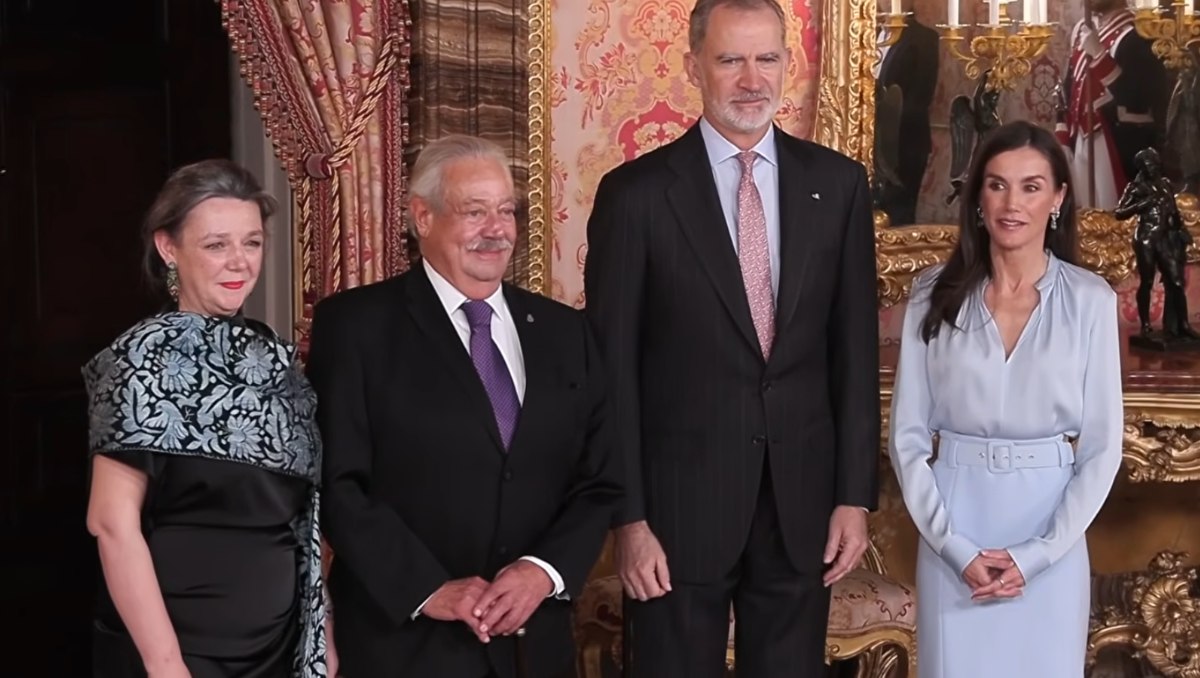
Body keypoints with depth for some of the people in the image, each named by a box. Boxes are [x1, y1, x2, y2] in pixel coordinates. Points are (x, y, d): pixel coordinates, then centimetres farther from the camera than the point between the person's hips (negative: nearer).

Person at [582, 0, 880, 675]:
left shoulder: (837, 183, 4)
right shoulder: (636, 193, -5)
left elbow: (856, 348, 5)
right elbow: (612, 367, -5)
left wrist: (856, 493, 1)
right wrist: (629, 516, -8)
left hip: (804, 500, 3)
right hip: (681, 500, -2)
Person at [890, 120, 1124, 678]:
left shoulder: (1090, 300, -3)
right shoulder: (935, 295, -2)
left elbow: (1102, 446, -2)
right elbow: (908, 435, -1)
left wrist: (1036, 554, -10)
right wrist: (956, 548, -10)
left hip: (1051, 543, 0)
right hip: (953, 539, 0)